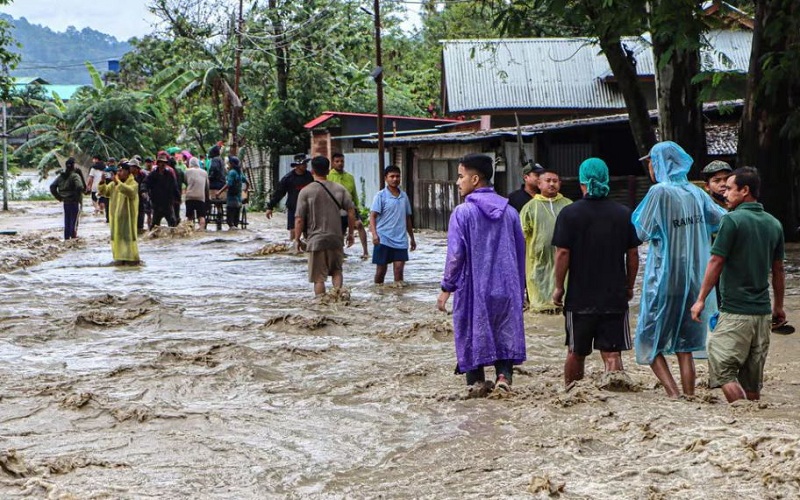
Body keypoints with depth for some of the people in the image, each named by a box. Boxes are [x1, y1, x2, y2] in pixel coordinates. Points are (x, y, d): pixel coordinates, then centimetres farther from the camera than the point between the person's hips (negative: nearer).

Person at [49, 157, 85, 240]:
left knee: (67, 221, 15)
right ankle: (73, 236, 1)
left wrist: (58, 197, 7)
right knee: (74, 220, 1)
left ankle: (67, 237, 19)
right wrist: (78, 197, -15)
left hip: (65, 202, 6)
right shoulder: (75, 176, -15)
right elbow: (79, 187, -29)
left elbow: (52, 186, 5)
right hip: (74, 202, -6)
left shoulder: (61, 176, 5)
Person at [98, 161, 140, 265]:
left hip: (127, 215, -6)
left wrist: (118, 182, -29)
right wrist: (103, 183, -10)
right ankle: (120, 257, 13)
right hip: (115, 215, 6)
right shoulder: (113, 183, 13)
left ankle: (132, 258, -3)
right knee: (117, 236, 7)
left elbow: (130, 191, -28)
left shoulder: (133, 184, -8)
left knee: (128, 236, -7)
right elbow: (104, 192, 8)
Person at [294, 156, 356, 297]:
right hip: (336, 239, 3)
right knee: (336, 271, 17)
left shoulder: (306, 191, -7)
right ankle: (338, 291, -7)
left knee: (319, 277, 4)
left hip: (316, 240, -3)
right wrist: (350, 233, 11)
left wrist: (297, 239, 3)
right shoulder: (340, 189, 2)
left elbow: (299, 219, -8)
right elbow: (351, 212, 0)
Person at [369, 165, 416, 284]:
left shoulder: (404, 196, 11)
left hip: (400, 240, 3)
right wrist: (374, 234, -26)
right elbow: (373, 216, -11)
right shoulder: (381, 195, -4)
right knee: (381, 270, 4)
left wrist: (412, 238, 21)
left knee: (399, 268, -4)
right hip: (383, 239, -3)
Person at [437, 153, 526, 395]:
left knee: (472, 332, 9)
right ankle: (503, 375, -2)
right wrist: (519, 289, 18)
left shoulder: (463, 212, -11)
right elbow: (520, 252, 10)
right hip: (505, 286, 4)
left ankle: (476, 382, 13)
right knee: (506, 330, 12)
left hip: (473, 286, -3)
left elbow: (456, 255, -12)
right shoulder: (509, 211, 4)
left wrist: (446, 288, -2)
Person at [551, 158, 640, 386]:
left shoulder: (570, 213, -6)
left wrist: (559, 287, 1)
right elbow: (633, 254, 4)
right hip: (615, 296, 1)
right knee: (612, 353, 2)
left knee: (576, 352, 14)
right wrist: (629, 287, 15)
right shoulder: (623, 214, 1)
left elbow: (562, 253, -9)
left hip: (580, 297, -1)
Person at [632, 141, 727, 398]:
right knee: (684, 347, 12)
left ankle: (674, 395, -12)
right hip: (693, 280, 6)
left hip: (664, 279, -6)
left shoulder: (659, 191, -12)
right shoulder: (695, 192, 5)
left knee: (650, 342, 3)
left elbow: (643, 232, -10)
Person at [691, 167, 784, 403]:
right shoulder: (774, 224, 9)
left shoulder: (733, 220, -12)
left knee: (723, 369, -5)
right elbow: (778, 271, 15)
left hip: (736, 310, -7)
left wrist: (701, 299, -5)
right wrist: (779, 306, 23)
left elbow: (716, 263, -12)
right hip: (763, 310, 7)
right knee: (752, 375, 13)